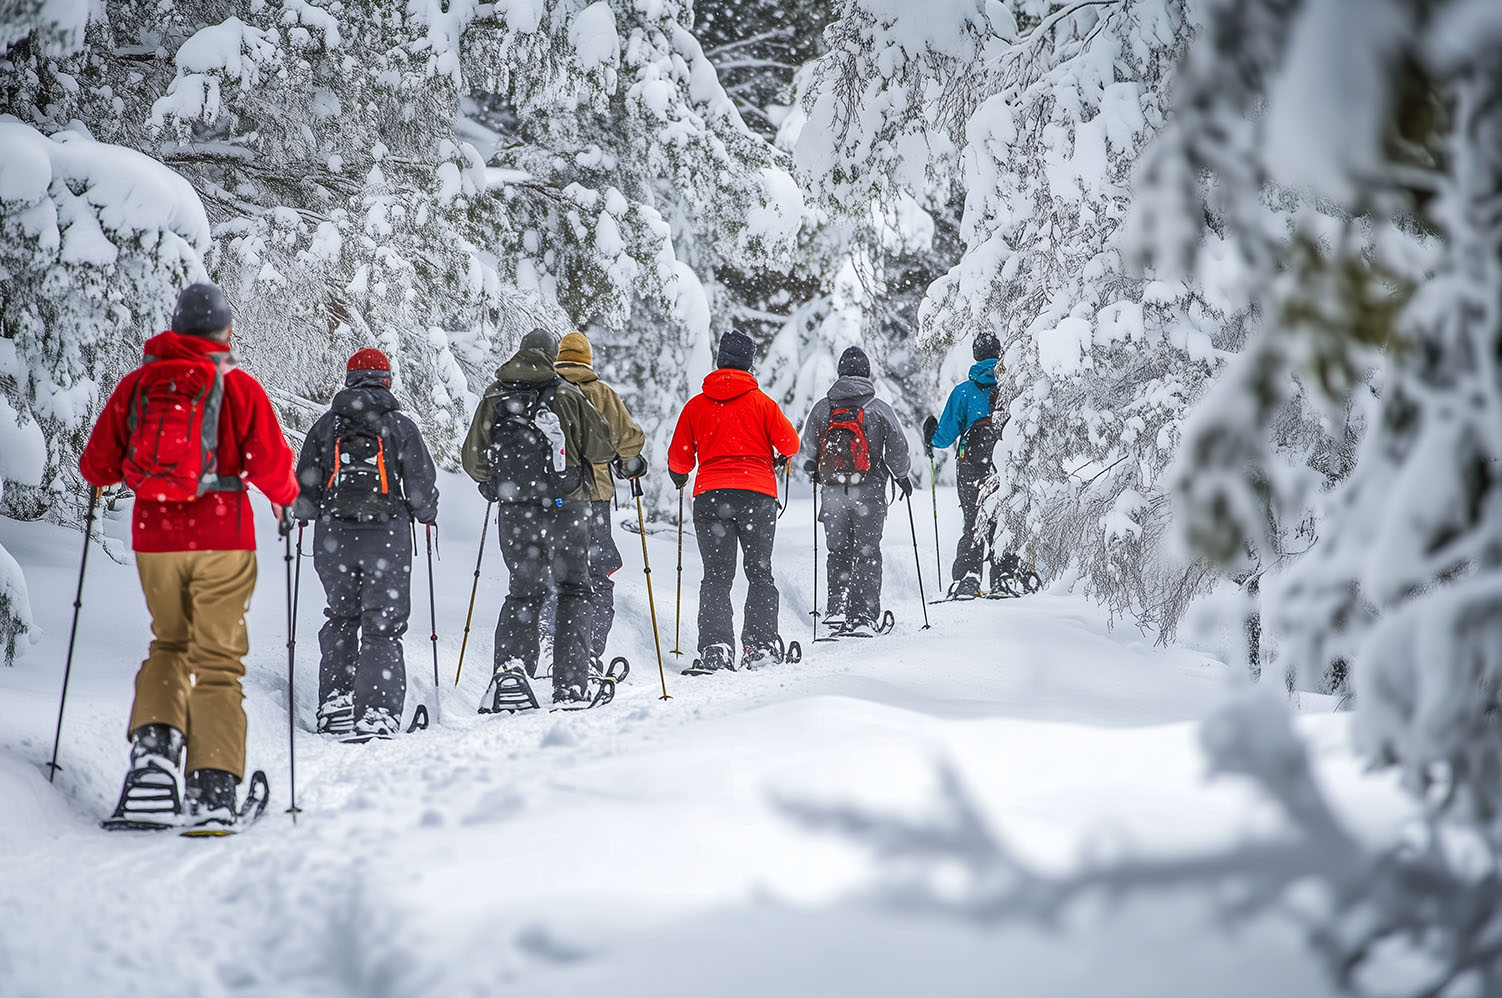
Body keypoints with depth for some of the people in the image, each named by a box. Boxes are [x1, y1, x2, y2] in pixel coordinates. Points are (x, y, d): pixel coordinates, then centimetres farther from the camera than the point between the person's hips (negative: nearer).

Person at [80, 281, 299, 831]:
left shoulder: (135, 384, 4)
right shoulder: (238, 386, -4)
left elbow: (96, 466, 7)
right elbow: (271, 464, -9)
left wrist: (128, 470, 30)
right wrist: (285, 498, 13)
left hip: (154, 539, 3)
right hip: (222, 539, -3)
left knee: (169, 643, 22)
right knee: (216, 659, 2)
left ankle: (153, 746, -1)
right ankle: (212, 789, -6)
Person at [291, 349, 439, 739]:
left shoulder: (325, 425, 4)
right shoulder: (401, 426, -2)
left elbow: (305, 485, 7)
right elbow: (422, 484, -1)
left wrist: (304, 515, 25)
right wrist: (427, 515, 17)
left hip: (333, 537, 2)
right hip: (388, 536, -2)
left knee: (340, 619, 18)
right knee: (383, 626, 2)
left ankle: (335, 704, 13)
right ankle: (376, 713, -8)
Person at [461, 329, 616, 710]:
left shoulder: (493, 399, 4)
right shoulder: (567, 396, -5)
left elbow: (474, 461, 6)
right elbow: (603, 447, -3)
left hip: (513, 512, 3)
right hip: (565, 507, -3)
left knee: (524, 591, 15)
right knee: (573, 591, 8)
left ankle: (510, 664, -7)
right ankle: (571, 685, 2)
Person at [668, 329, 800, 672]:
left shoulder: (696, 405, 6)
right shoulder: (760, 402, 1)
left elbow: (678, 459, 9)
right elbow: (788, 441, 1)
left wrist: (679, 476, 32)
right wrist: (783, 458, 24)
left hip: (710, 497, 1)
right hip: (758, 495, -1)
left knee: (716, 576, 3)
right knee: (760, 573, 11)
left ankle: (716, 648, -11)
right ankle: (761, 644, 1)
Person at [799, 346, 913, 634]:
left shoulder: (822, 408, 0)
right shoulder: (879, 409, -5)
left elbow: (807, 452, 6)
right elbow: (898, 451, -1)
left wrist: (815, 473, 27)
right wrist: (903, 477, 18)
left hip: (831, 493, 2)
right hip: (869, 493, -2)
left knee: (838, 553, 15)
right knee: (867, 553, 4)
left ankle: (836, 609, 10)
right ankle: (863, 616, -3)